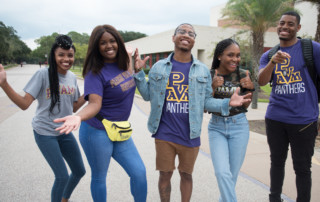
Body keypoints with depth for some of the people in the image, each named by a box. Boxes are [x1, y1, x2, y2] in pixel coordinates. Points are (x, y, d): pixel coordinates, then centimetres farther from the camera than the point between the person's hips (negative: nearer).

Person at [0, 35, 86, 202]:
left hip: (65, 132, 6)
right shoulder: (43, 74, -16)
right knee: (62, 177, -7)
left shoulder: (72, 77, 1)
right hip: (45, 133, -6)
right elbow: (24, 104, -19)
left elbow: (74, 107, 7)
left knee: (79, 171, 14)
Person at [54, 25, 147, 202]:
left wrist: (137, 68, 7)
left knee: (139, 172, 5)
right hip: (97, 133, -6)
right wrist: (78, 117, -44)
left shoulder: (124, 62, 3)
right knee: (99, 177, 11)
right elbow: (94, 103, -28)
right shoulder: (96, 72, -16)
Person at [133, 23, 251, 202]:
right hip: (164, 134, 0)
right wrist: (139, 72, -4)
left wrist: (227, 103, -11)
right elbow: (148, 95, 5)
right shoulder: (159, 67, 4)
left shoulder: (203, 70, 4)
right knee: (165, 174, 11)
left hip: (190, 135, 1)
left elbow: (206, 101, 3)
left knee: (186, 174, 16)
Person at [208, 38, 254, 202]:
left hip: (239, 126, 1)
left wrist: (249, 88, -11)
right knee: (222, 173, -13)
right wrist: (213, 87, -20)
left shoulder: (242, 75, -2)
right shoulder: (209, 76, -5)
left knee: (232, 174, 9)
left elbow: (245, 106, 6)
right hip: (216, 127, -1)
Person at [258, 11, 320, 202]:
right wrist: (273, 61, -25)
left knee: (302, 168, 7)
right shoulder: (268, 55, 9)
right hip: (275, 119, 4)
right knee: (277, 162, 16)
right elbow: (262, 82, -6)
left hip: (304, 120, -3)